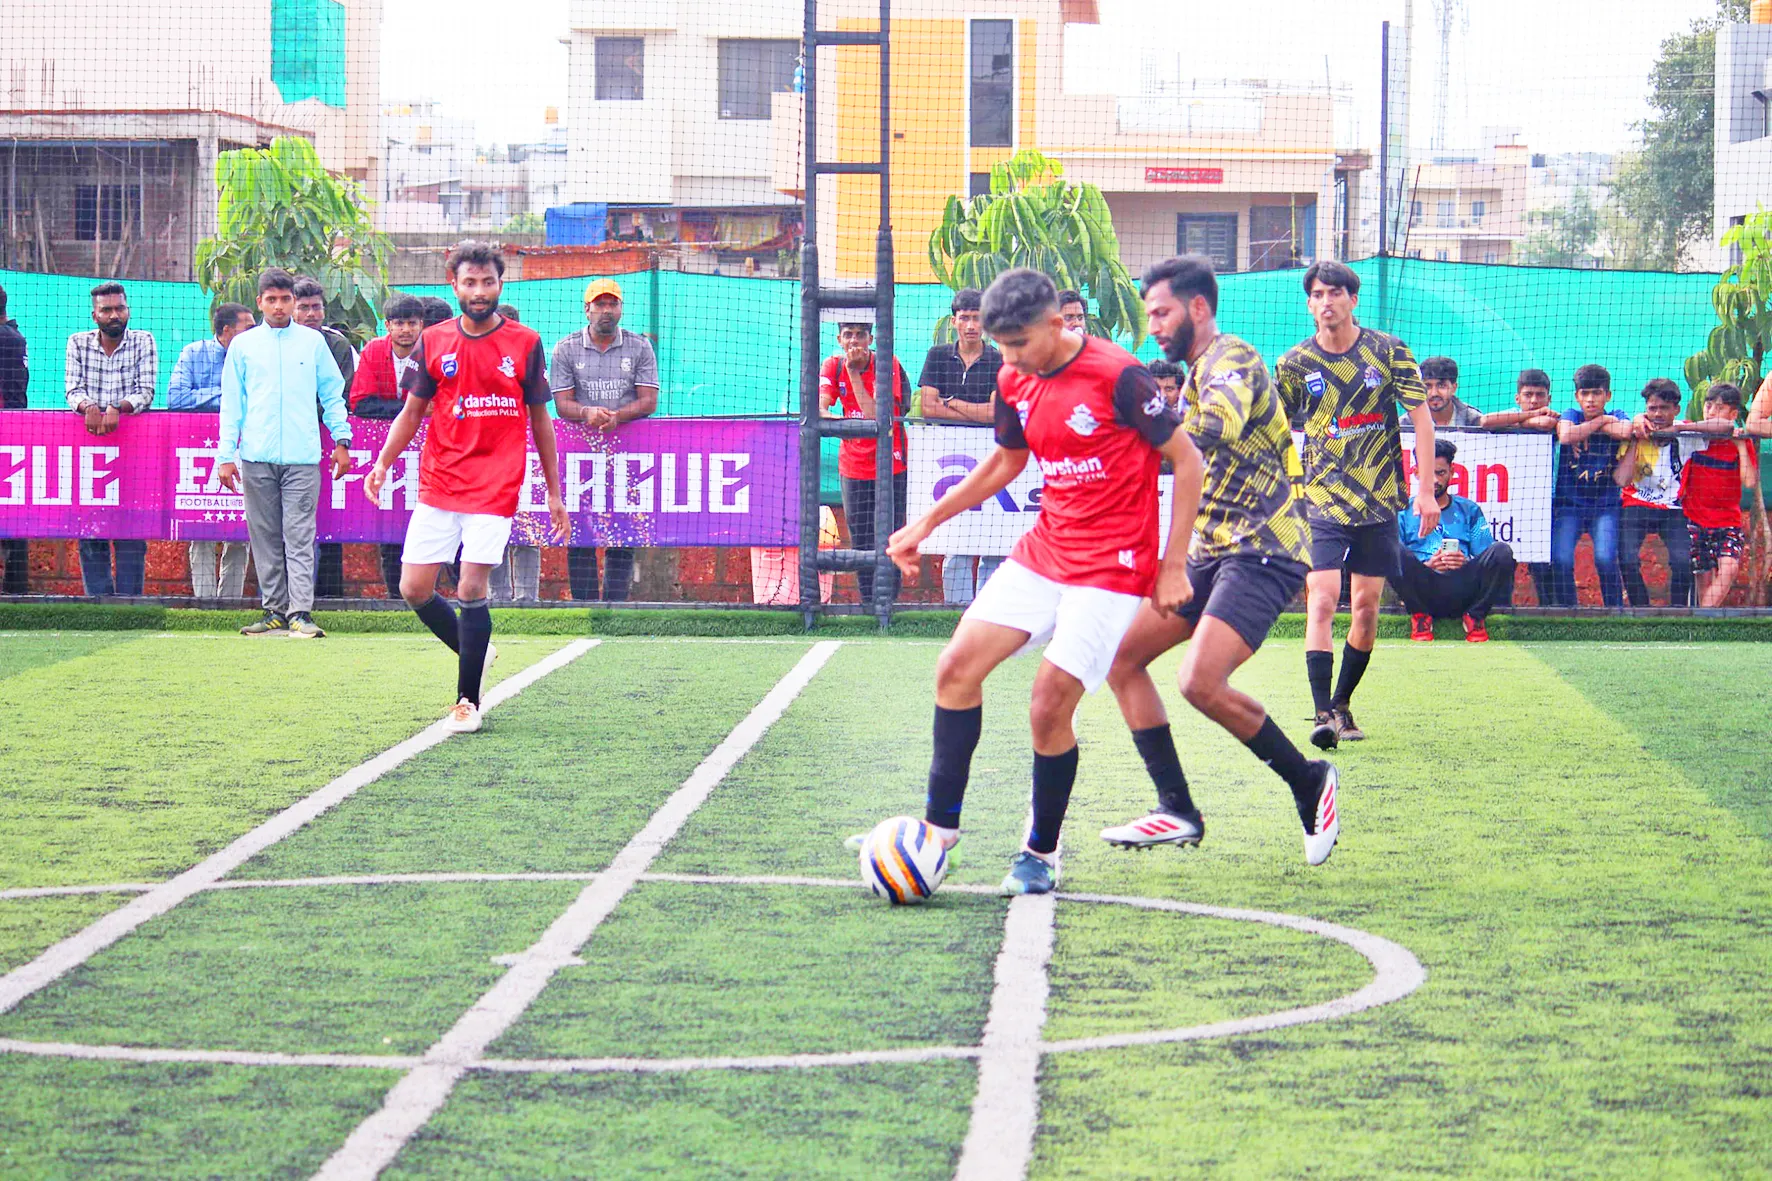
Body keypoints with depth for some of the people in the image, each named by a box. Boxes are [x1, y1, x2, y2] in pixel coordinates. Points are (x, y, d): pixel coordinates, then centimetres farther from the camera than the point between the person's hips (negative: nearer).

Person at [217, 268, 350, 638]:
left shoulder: (313, 342, 9)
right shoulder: (243, 345, 11)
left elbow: (333, 394, 13)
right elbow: (231, 403, 12)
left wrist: (341, 441, 5)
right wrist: (226, 455, 6)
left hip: (302, 456, -2)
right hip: (257, 458, 2)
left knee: (299, 536, -8)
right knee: (265, 537, 4)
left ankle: (300, 612, -12)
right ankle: (276, 611, 8)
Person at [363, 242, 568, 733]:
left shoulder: (526, 344, 1)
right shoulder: (433, 342, 5)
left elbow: (540, 420, 8)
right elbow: (412, 411, 12)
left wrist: (554, 494, 9)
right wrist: (382, 464, -4)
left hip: (495, 488, -3)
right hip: (438, 488, 3)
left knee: (471, 588, -12)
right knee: (413, 587, -1)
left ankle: (467, 701, 0)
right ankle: (476, 651, 26)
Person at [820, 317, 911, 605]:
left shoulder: (888, 365, -13)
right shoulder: (833, 366, -1)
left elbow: (874, 416, -22)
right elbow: (821, 407, -14)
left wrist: (854, 373, -23)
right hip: (853, 468, 3)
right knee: (861, 545, 4)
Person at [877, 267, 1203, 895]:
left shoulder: (1118, 375, -17)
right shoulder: (1015, 381, 4)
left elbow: (1187, 460, -10)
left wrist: (1173, 565, -10)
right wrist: (928, 522, 19)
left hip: (1111, 566, -7)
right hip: (1043, 552, 7)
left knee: (1049, 704, -12)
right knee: (956, 666, -4)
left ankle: (1041, 854, 8)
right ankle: (940, 827, 7)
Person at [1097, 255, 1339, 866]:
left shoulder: (1231, 359, -12)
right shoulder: (1197, 373, 19)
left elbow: (1222, 425, -34)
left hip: (1261, 551, -10)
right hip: (1212, 550, 10)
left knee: (1202, 683, -24)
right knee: (1120, 656, 3)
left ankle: (1309, 784, -3)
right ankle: (1178, 812, 4)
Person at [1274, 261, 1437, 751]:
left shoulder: (1388, 351, -1)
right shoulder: (1295, 364, 0)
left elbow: (1421, 417, 2)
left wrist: (1425, 489, -3)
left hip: (1380, 503, 1)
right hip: (1321, 504, -1)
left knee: (1367, 607, 5)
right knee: (1322, 601, -16)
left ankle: (1343, 703, 20)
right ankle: (1324, 715, -19)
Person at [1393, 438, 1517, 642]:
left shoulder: (1469, 510, 21)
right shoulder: (1404, 511, 15)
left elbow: (1486, 562, 12)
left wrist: (1466, 563, -11)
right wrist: (1427, 566, -14)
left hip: (1462, 592, 2)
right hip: (1424, 592, -2)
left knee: (1502, 552, -23)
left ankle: (1474, 616, -6)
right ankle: (1420, 616, -10)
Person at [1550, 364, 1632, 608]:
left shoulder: (1616, 418, 2)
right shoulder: (1571, 415, 1)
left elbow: (1625, 432, -25)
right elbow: (1565, 436, -24)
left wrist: (1585, 427, -14)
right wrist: (1601, 421, -14)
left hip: (1605, 505, 0)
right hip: (1569, 503, 0)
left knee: (1605, 559, -20)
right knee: (1561, 561, -17)